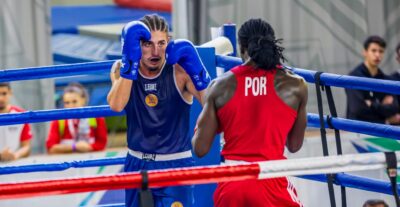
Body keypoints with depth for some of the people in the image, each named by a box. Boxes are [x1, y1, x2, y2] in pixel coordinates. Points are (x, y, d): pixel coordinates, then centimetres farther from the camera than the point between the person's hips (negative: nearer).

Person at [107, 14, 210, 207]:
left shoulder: (179, 70, -13)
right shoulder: (122, 69, -5)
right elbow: (116, 105, -26)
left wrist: (197, 72, -40)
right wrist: (130, 62, -35)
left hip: (175, 165, -4)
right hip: (137, 164, 4)